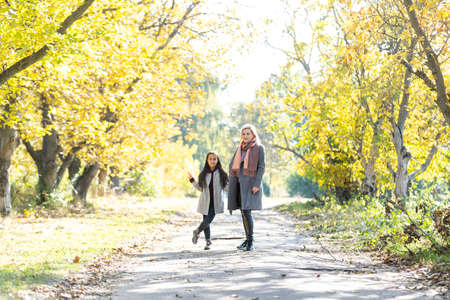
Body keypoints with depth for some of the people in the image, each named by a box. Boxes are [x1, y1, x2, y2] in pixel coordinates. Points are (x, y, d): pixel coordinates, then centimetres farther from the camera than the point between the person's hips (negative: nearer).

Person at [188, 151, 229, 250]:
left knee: (207, 221, -11)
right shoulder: (204, 174, 5)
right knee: (206, 222, 6)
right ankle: (208, 241, 22)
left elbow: (225, 186, 4)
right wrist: (192, 180, 9)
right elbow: (201, 188, 13)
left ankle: (197, 232, 16)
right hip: (205, 202, 2)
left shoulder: (221, 173, -2)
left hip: (216, 202, -2)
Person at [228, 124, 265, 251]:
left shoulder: (259, 148, -2)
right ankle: (247, 239, 15)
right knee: (243, 212, 8)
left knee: (246, 211, -15)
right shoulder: (240, 148, 14)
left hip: (251, 182, -6)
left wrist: (257, 184, -17)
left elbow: (262, 166, -8)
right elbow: (232, 165, 15)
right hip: (239, 182, 6)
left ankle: (251, 242, -11)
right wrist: (231, 183, 7)